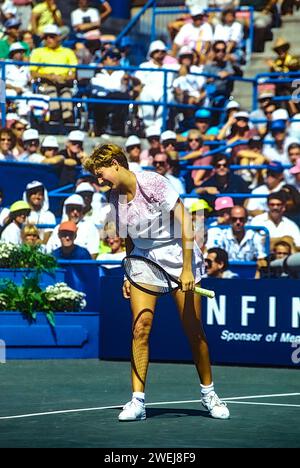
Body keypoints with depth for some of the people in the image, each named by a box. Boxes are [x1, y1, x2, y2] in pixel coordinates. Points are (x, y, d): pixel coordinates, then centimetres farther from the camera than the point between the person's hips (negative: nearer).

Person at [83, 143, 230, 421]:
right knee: (141, 325, -12)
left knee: (193, 330, -2)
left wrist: (187, 270, -20)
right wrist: (128, 274, 14)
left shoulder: (153, 183, -17)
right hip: (143, 260, 5)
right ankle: (137, 401, -11)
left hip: (178, 256, -5)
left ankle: (208, 393, 18)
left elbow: (185, 225, -17)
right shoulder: (116, 196, 4)